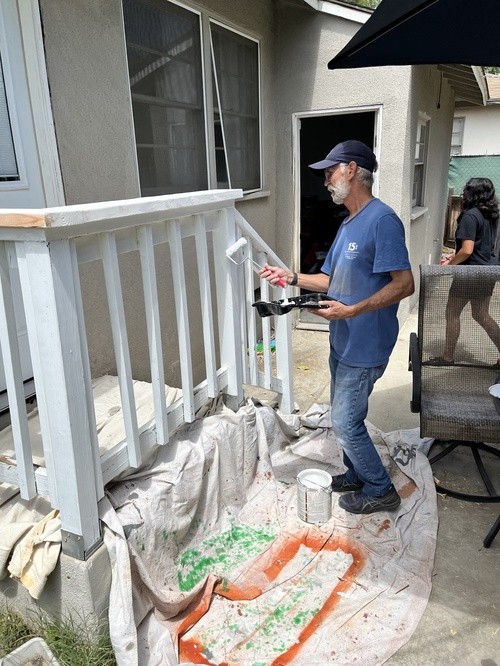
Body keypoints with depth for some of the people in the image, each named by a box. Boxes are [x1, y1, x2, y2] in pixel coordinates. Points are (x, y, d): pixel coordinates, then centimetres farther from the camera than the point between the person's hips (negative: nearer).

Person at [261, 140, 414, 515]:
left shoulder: (382, 220, -18)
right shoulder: (349, 223, 12)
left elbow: (404, 284, -23)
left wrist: (351, 310, -27)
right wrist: (291, 277, 3)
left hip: (364, 347, -9)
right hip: (343, 342, 9)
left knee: (346, 423, 1)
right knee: (346, 417, 20)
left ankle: (380, 491, 21)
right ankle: (355, 475, 39)